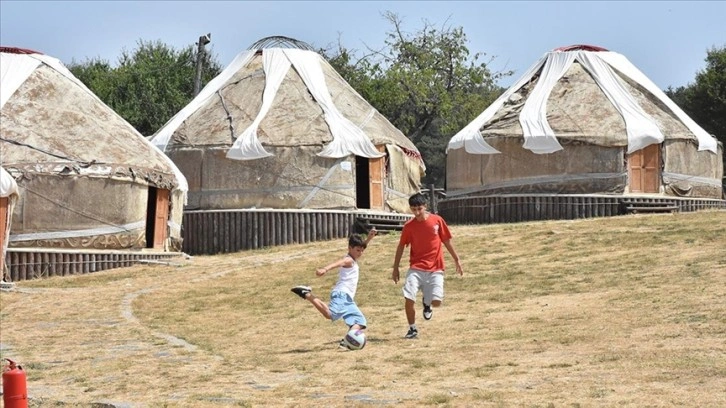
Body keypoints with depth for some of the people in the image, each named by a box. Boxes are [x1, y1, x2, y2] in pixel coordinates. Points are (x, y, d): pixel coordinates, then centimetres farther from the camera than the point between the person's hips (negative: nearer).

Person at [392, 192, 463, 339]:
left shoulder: (437, 221, -2)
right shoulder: (409, 226, -1)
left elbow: (447, 241, 8)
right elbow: (401, 246, 8)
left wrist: (457, 260, 10)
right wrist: (395, 268, 9)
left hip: (435, 269, 0)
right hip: (416, 268, 0)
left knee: (436, 302, -11)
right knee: (409, 298, -15)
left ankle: (426, 302, 27)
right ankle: (412, 329, 6)